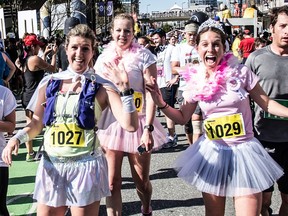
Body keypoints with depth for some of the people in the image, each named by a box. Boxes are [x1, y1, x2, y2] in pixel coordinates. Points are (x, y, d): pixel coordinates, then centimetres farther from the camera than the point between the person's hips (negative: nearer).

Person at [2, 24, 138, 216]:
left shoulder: (101, 86, -5)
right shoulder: (49, 83, 5)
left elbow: (130, 125, -15)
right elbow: (37, 123, 14)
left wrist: (124, 88, -23)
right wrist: (17, 138, -4)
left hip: (85, 167, -3)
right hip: (51, 166, 3)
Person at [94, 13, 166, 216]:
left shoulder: (144, 56, -6)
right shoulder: (104, 58, 6)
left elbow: (151, 94, -10)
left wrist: (148, 129, -18)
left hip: (137, 123, -2)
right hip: (110, 123, 3)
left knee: (142, 181, 10)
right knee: (112, 182, 1)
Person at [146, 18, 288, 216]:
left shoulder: (241, 72, -8)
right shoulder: (196, 82, -1)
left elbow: (266, 103, 2)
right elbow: (183, 118, 9)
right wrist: (161, 104, -6)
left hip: (244, 150, -2)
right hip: (212, 153, 2)